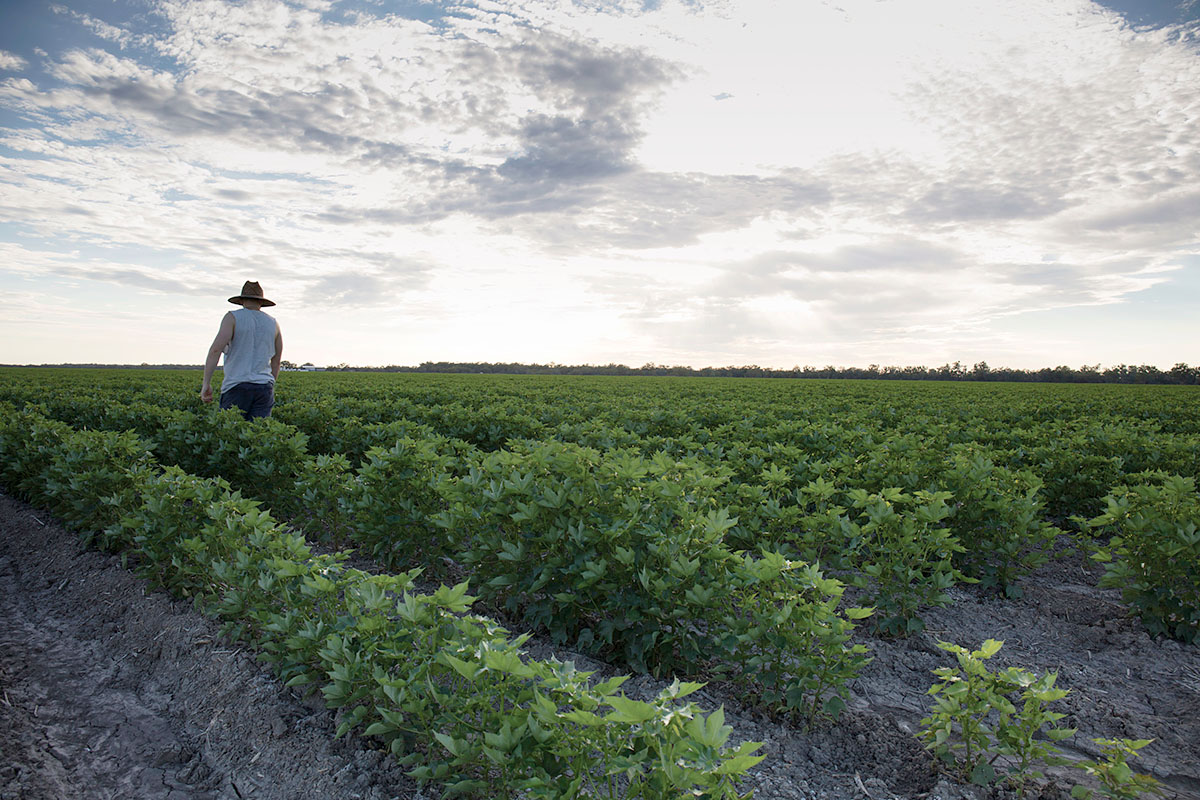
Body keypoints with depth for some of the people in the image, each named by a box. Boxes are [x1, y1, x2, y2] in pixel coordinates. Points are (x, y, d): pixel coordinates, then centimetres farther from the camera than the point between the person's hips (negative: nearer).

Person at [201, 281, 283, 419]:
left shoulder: (233, 317, 0)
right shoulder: (272, 323, 13)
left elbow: (216, 349, -12)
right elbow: (276, 360, 18)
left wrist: (206, 383, -11)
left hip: (237, 386, -3)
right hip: (264, 387, 3)